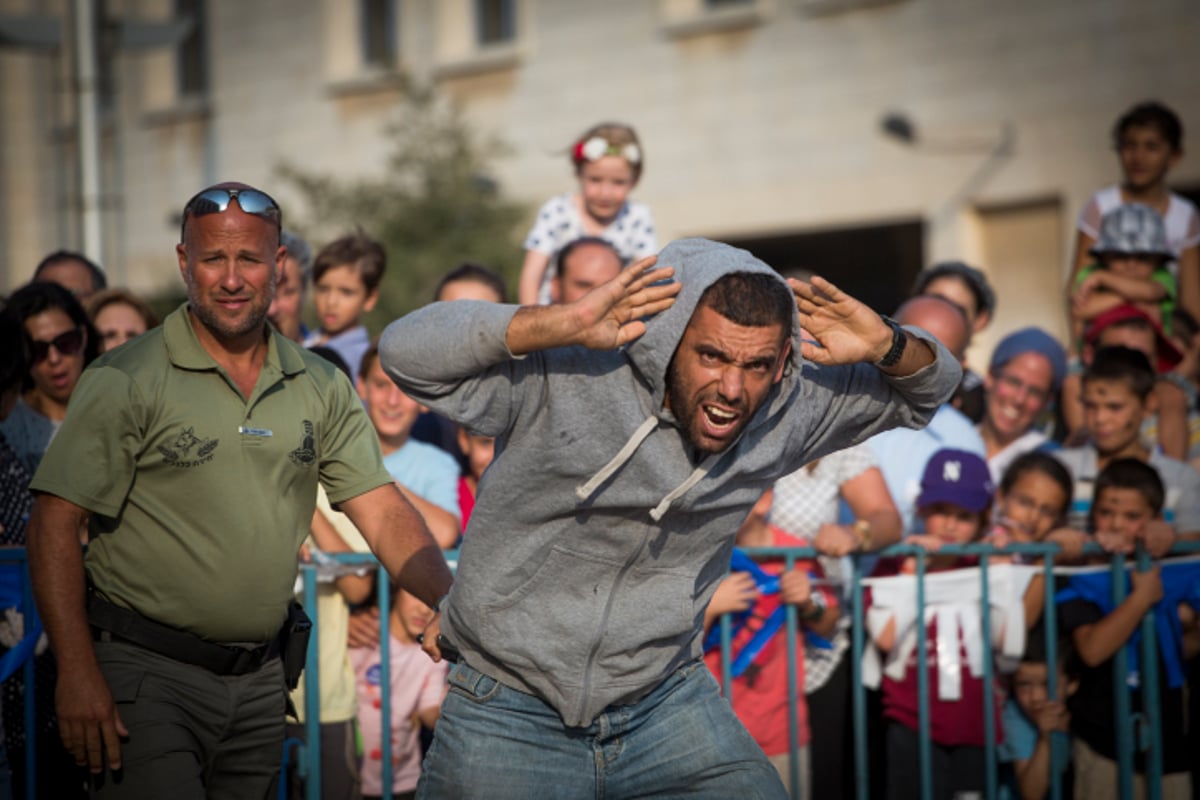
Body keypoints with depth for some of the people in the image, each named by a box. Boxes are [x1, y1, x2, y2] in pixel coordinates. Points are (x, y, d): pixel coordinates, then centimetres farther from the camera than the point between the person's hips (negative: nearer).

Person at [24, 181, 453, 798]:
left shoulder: (321, 388, 7)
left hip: (260, 678, 5)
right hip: (148, 676, -5)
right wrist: (78, 672, -19)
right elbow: (55, 523, -11)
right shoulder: (127, 379, -7)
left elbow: (382, 512, 3)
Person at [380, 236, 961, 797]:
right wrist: (560, 325, -35)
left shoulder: (785, 410, -7)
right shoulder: (568, 379, -21)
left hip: (664, 705, 4)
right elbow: (406, 350, -27)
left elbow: (925, 393, 6)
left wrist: (886, 346, -17)